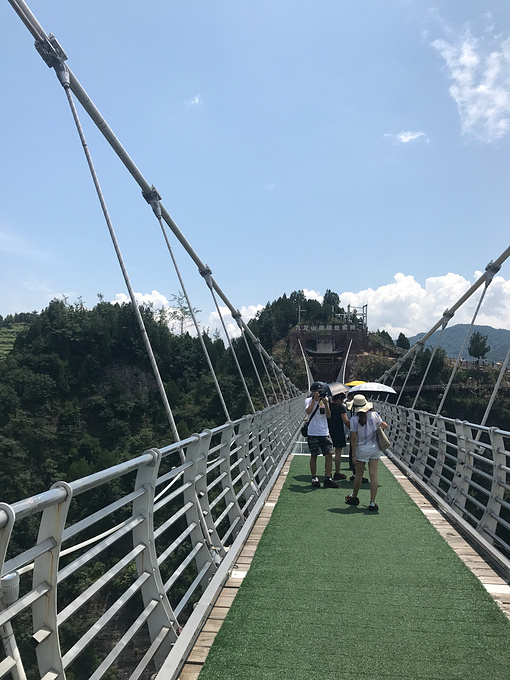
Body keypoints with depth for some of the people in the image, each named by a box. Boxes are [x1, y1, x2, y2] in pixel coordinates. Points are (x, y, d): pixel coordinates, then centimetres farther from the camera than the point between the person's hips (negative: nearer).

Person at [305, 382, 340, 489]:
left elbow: (328, 416, 1)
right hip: (313, 433, -3)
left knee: (329, 455, -3)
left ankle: (328, 479, 3)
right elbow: (308, 411, -19)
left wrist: (326, 404, -12)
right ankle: (314, 478, 16)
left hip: (324, 433, 3)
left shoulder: (325, 400, 9)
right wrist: (314, 399, -19)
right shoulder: (309, 400, 0)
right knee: (314, 456, 4)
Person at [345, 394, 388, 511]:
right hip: (375, 448, 3)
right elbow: (385, 426, 9)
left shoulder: (354, 419, -14)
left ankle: (354, 497, 34)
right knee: (373, 474, 2)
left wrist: (354, 454, -7)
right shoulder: (374, 415, -5)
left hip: (362, 449, -3)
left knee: (359, 474, 13)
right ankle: (372, 503, 2)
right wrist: (379, 421, 30)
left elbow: (354, 438, -12)